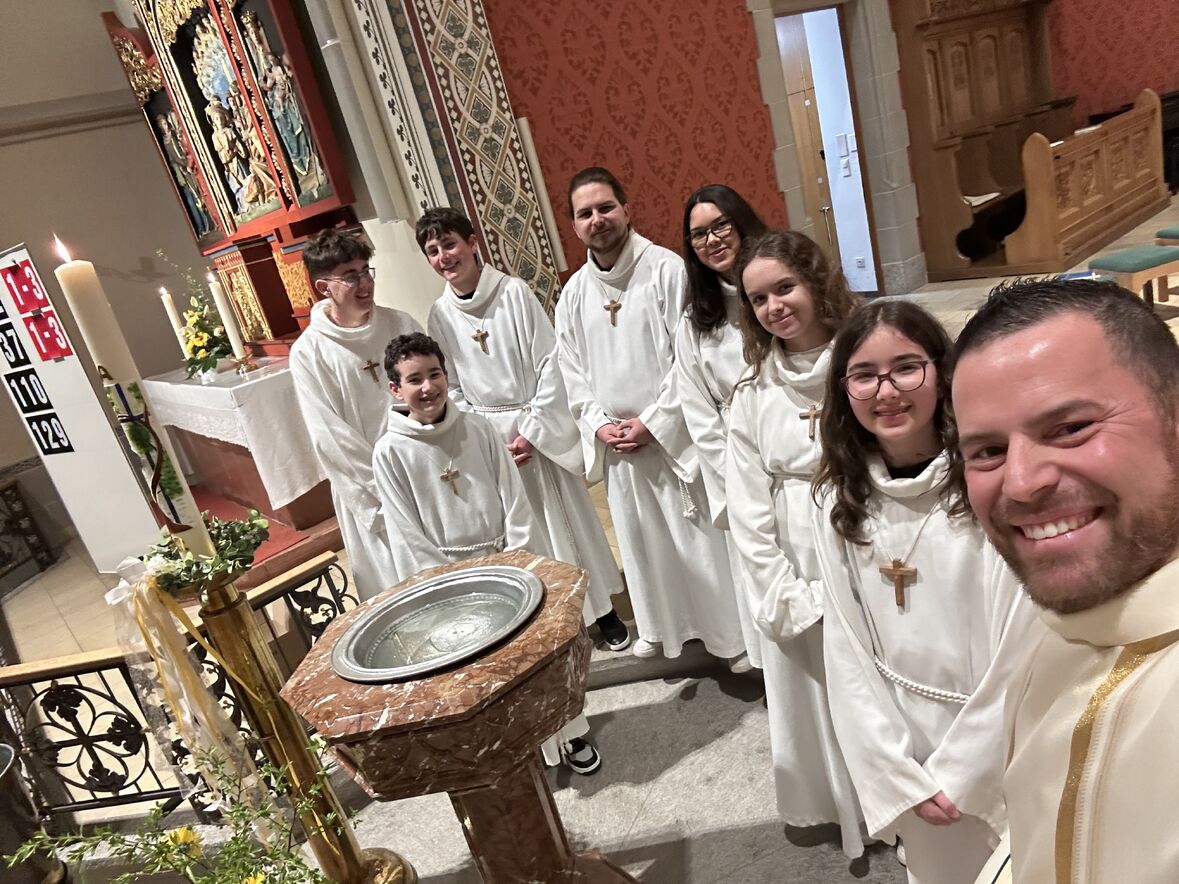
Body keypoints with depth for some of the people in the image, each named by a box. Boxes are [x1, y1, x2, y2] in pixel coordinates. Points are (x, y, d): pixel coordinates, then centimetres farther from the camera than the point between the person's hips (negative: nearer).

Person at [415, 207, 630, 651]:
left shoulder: (514, 291, -10)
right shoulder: (440, 315, -1)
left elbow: (550, 361, -10)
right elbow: (452, 389, 3)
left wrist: (532, 430, -13)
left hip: (539, 425, -2)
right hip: (488, 434, 2)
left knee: (566, 514, 8)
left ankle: (602, 607, 25)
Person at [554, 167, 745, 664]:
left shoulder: (666, 269, -11)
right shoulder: (573, 294, 6)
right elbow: (572, 371, 9)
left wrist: (653, 422, -15)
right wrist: (599, 424, -4)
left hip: (673, 432, -5)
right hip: (617, 443, 5)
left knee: (700, 535, 3)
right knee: (641, 539, 17)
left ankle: (733, 632, 23)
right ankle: (663, 626, 37)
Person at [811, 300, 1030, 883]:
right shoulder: (839, 503, -6)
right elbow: (847, 653, -3)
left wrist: (959, 772, -10)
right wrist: (899, 777, -6)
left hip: (1002, 745, -3)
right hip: (903, 747, 3)